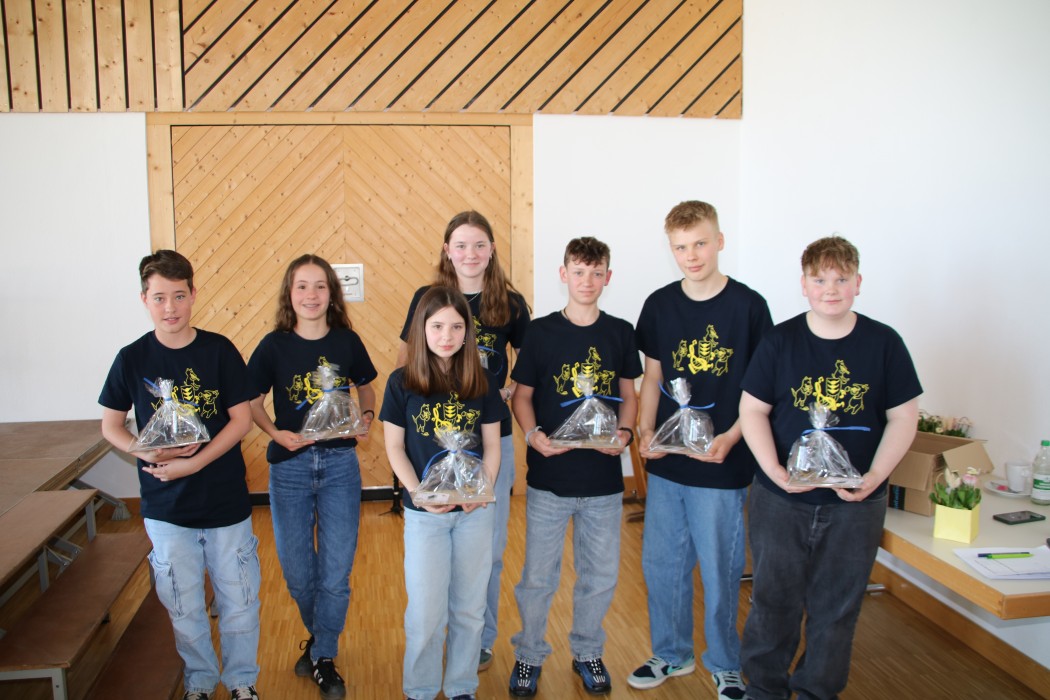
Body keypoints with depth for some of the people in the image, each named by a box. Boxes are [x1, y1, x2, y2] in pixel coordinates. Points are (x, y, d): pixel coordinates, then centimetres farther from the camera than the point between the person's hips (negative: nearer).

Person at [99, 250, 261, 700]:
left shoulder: (219, 351, -6)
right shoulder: (132, 359, -3)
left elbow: (241, 419, -7)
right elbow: (110, 426, 5)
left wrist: (193, 462, -18)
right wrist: (148, 453, -15)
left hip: (226, 502, -1)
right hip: (166, 507, 1)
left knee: (239, 601, 9)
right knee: (184, 607, 13)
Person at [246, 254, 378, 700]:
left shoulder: (347, 341, -2)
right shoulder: (274, 345, -5)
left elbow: (365, 387, 13)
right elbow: (251, 404, 2)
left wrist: (367, 417, -6)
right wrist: (275, 433, -16)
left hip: (340, 464, 0)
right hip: (290, 466, 0)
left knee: (336, 572, 4)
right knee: (297, 572, 11)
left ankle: (324, 657, 25)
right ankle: (317, 635, 41)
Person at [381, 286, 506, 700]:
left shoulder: (482, 382, 0)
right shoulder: (402, 382, -4)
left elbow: (491, 444, 4)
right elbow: (394, 447, -2)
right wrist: (419, 493, -15)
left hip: (475, 510, 2)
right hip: (425, 512, -2)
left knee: (469, 607, 12)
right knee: (426, 611, 4)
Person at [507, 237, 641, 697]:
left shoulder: (620, 333, 3)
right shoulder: (541, 331, -3)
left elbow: (628, 394, 10)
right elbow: (522, 395, 2)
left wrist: (624, 432, -9)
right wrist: (533, 434, -16)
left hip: (604, 478, 2)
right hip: (549, 477, -2)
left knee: (601, 576, 13)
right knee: (538, 576, 8)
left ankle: (587, 652, 37)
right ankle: (529, 654, 31)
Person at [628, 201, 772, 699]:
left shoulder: (748, 305, -8)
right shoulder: (660, 305, 2)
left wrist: (730, 438, -17)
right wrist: (645, 431, -4)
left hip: (722, 464, -4)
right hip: (666, 462, 4)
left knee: (720, 569, 9)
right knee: (661, 563, 14)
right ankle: (671, 654, 36)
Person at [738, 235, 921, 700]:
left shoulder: (884, 343, -3)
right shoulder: (780, 341, -4)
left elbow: (903, 417, 0)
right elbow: (752, 409, -2)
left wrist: (874, 477, -13)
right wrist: (774, 470, -15)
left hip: (854, 504, 1)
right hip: (780, 499, 0)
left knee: (837, 605, 13)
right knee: (774, 598, 12)